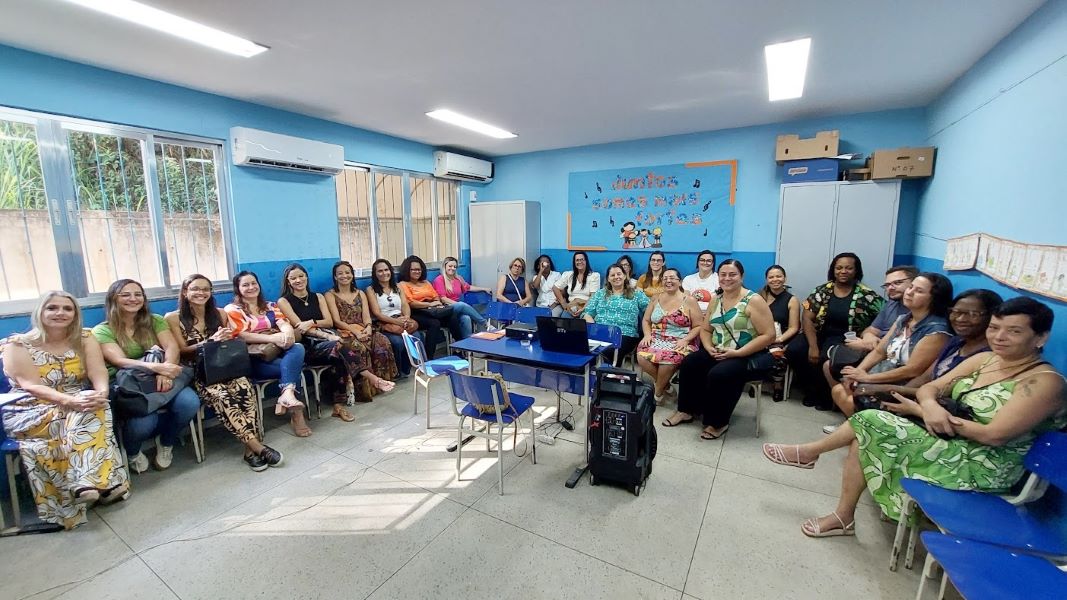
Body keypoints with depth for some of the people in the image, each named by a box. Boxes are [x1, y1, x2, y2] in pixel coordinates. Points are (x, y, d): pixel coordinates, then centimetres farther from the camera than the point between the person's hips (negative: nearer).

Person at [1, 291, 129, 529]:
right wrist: (70, 401, -31)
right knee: (80, 419, -33)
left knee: (94, 413, -33)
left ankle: (89, 483, -38)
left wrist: (101, 393, -30)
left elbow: (99, 374, -7)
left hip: (80, 403, 2)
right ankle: (96, 484, -28)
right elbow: (31, 386, -14)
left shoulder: (85, 339, 4)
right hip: (31, 411, -2)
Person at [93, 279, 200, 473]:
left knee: (190, 402, -29)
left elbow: (172, 347, -5)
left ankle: (166, 443, 4)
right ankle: (132, 453, 6)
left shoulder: (155, 321, 11)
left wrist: (165, 371, -27)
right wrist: (156, 367, -35)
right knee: (143, 422, -33)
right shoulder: (102, 331, 1)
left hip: (161, 378, 3)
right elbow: (120, 361, -15)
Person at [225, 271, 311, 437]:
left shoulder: (270, 306, 21)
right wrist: (272, 338, -23)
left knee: (298, 348, -31)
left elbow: (284, 324, 4)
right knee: (293, 367, -29)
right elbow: (241, 336, -9)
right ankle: (295, 410, -25)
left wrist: (288, 333, -22)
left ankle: (287, 394, -45)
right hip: (253, 359, -4)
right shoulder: (232, 310, 7)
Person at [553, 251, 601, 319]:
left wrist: (584, 309, -18)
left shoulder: (594, 276, 5)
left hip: (586, 308, -2)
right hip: (571, 308, 2)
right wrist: (563, 304, 3)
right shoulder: (568, 275, 14)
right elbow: (555, 288, 14)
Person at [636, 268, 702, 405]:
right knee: (642, 356, -28)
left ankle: (658, 391, -5)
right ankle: (665, 385, 0)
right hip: (656, 339, 4)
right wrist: (647, 334, -4)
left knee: (668, 359, -36)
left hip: (679, 343, -3)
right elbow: (646, 320, 16)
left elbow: (698, 326, -1)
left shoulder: (689, 300, 1)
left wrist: (685, 340, -16)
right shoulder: (656, 299, 13)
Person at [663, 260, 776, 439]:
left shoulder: (754, 300, -11)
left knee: (718, 375, -30)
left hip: (749, 356, -6)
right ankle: (686, 410, 0)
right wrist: (709, 348, -9)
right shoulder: (715, 301, 8)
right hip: (718, 353, 6)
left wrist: (737, 353, -22)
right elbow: (705, 329, 13)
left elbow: (768, 335, -16)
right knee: (688, 363, -15)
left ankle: (718, 422, -7)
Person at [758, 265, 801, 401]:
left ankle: (778, 385, -7)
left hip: (782, 340, -2)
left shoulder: (792, 300, 6)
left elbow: (794, 328, -1)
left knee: (776, 354, -34)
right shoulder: (761, 296, 13)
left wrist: (779, 339, -17)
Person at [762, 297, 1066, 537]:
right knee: (863, 440, -10)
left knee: (872, 424, -20)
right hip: (953, 442, 7)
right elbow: (930, 388, 3)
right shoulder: (984, 359, 7)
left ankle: (810, 452, 4)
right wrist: (931, 406, -22)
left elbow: (995, 435, -24)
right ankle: (843, 517, 3)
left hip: (983, 465, -7)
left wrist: (920, 411, -18)